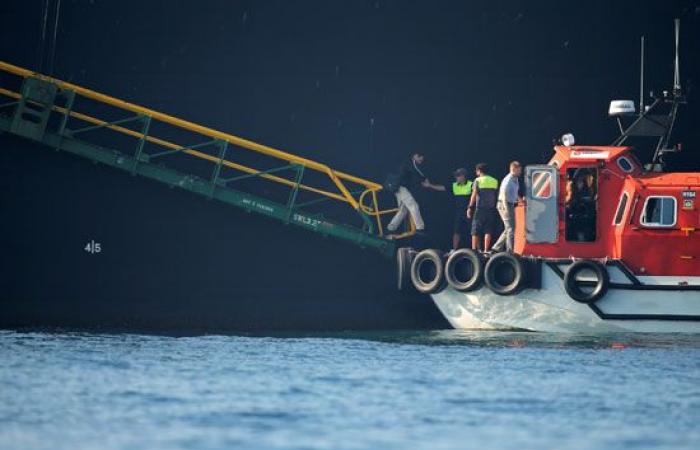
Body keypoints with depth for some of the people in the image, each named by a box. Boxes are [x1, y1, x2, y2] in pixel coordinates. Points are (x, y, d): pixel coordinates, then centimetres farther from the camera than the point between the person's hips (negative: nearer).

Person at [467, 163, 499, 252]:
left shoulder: (478, 180, -3)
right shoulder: (495, 181, 9)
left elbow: (474, 195, -8)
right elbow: (497, 195, 13)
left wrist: (470, 207, -5)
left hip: (480, 208, -3)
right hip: (491, 209, 3)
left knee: (476, 231, 3)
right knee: (488, 231, 3)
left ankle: (474, 250, 0)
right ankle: (486, 250, -3)